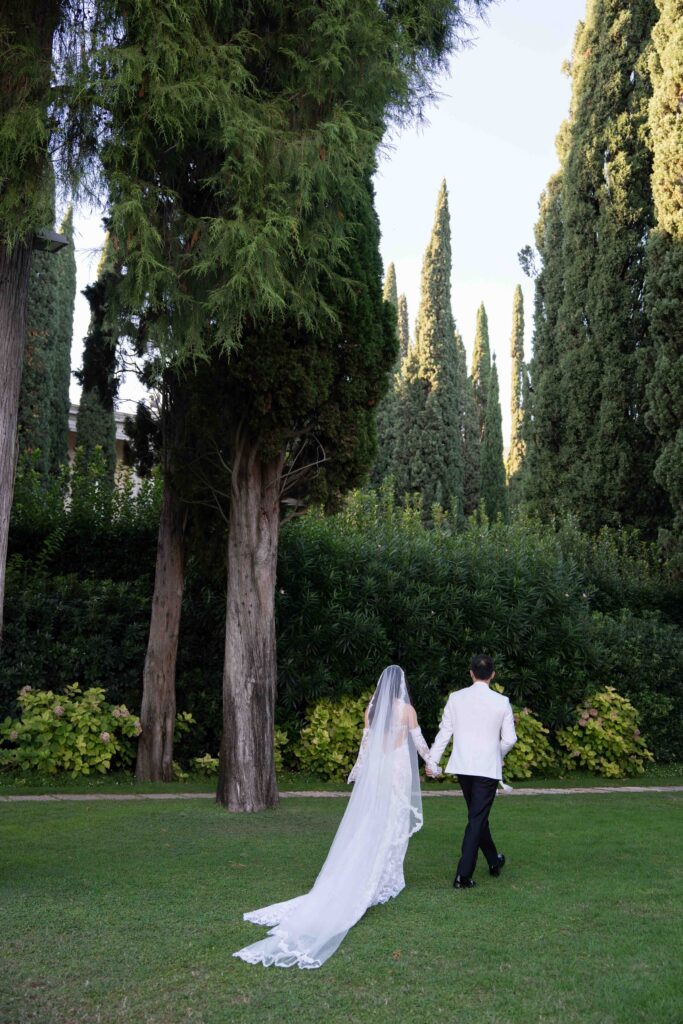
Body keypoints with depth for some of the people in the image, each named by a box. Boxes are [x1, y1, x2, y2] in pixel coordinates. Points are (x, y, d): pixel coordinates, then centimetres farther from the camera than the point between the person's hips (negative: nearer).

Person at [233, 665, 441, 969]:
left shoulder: (372, 707, 5)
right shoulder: (406, 709, -7)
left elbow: (366, 739, 11)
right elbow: (418, 740, -1)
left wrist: (358, 766, 23)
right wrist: (430, 763, 14)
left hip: (374, 767, 4)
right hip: (398, 766, -4)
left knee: (368, 824, 9)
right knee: (394, 824, 5)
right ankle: (386, 880, 9)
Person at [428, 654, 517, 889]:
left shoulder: (456, 698, -3)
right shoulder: (502, 702, -6)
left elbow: (444, 732, -1)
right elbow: (510, 739, -2)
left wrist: (432, 760, 7)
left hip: (462, 766, 3)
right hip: (488, 768, -3)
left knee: (478, 815, 21)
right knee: (477, 819, 2)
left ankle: (494, 861, 38)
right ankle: (463, 875, -2)